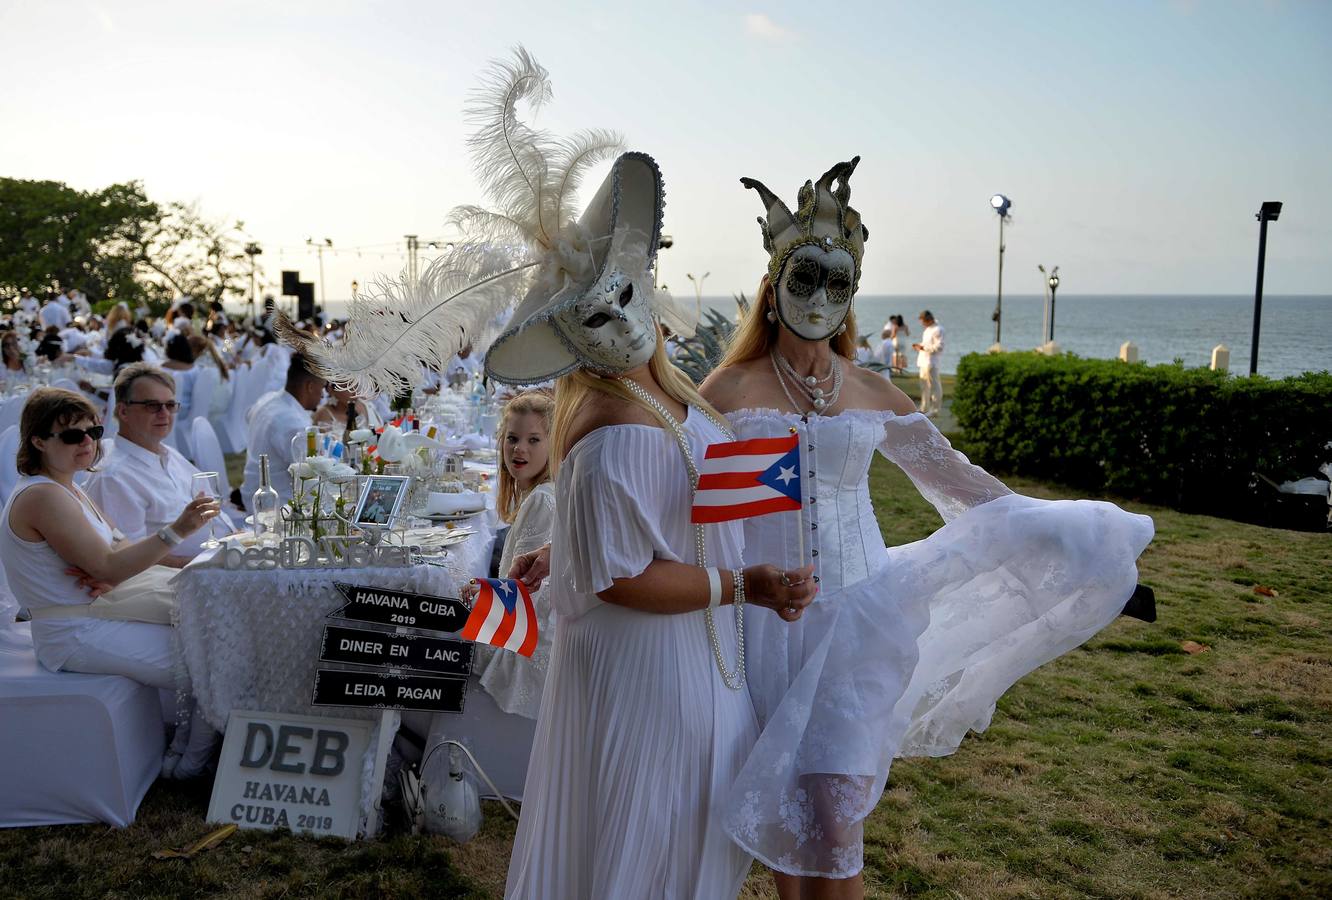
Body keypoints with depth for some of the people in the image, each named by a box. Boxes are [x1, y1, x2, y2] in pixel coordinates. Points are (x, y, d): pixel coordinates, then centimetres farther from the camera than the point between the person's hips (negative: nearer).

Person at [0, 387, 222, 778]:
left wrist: (107, 575, -15)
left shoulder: (67, 488, 10)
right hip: (76, 635, -10)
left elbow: (116, 550, 9)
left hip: (96, 610, 10)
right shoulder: (42, 496, -22)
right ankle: (188, 761, 10)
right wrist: (177, 529, -33)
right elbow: (108, 567, -25)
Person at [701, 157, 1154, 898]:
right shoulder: (730, 390, -3)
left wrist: (1066, 541, 14)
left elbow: (958, 480, 12)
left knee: (833, 814, -5)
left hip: (855, 614, 1)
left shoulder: (873, 394, 5)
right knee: (783, 809, 7)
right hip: (770, 616, -1)